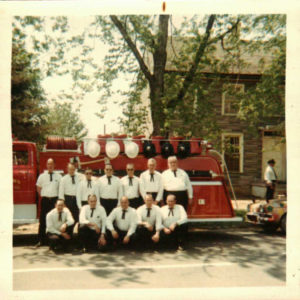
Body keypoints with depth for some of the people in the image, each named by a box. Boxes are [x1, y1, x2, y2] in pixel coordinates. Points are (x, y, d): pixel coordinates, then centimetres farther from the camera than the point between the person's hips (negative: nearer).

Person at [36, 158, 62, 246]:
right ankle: (41, 240, 9)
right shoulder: (42, 176, 7)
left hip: (55, 200, 0)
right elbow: (38, 188, 16)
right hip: (45, 200, 1)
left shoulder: (58, 176, 4)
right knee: (43, 220, 2)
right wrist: (43, 196, 8)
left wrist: (59, 199, 3)